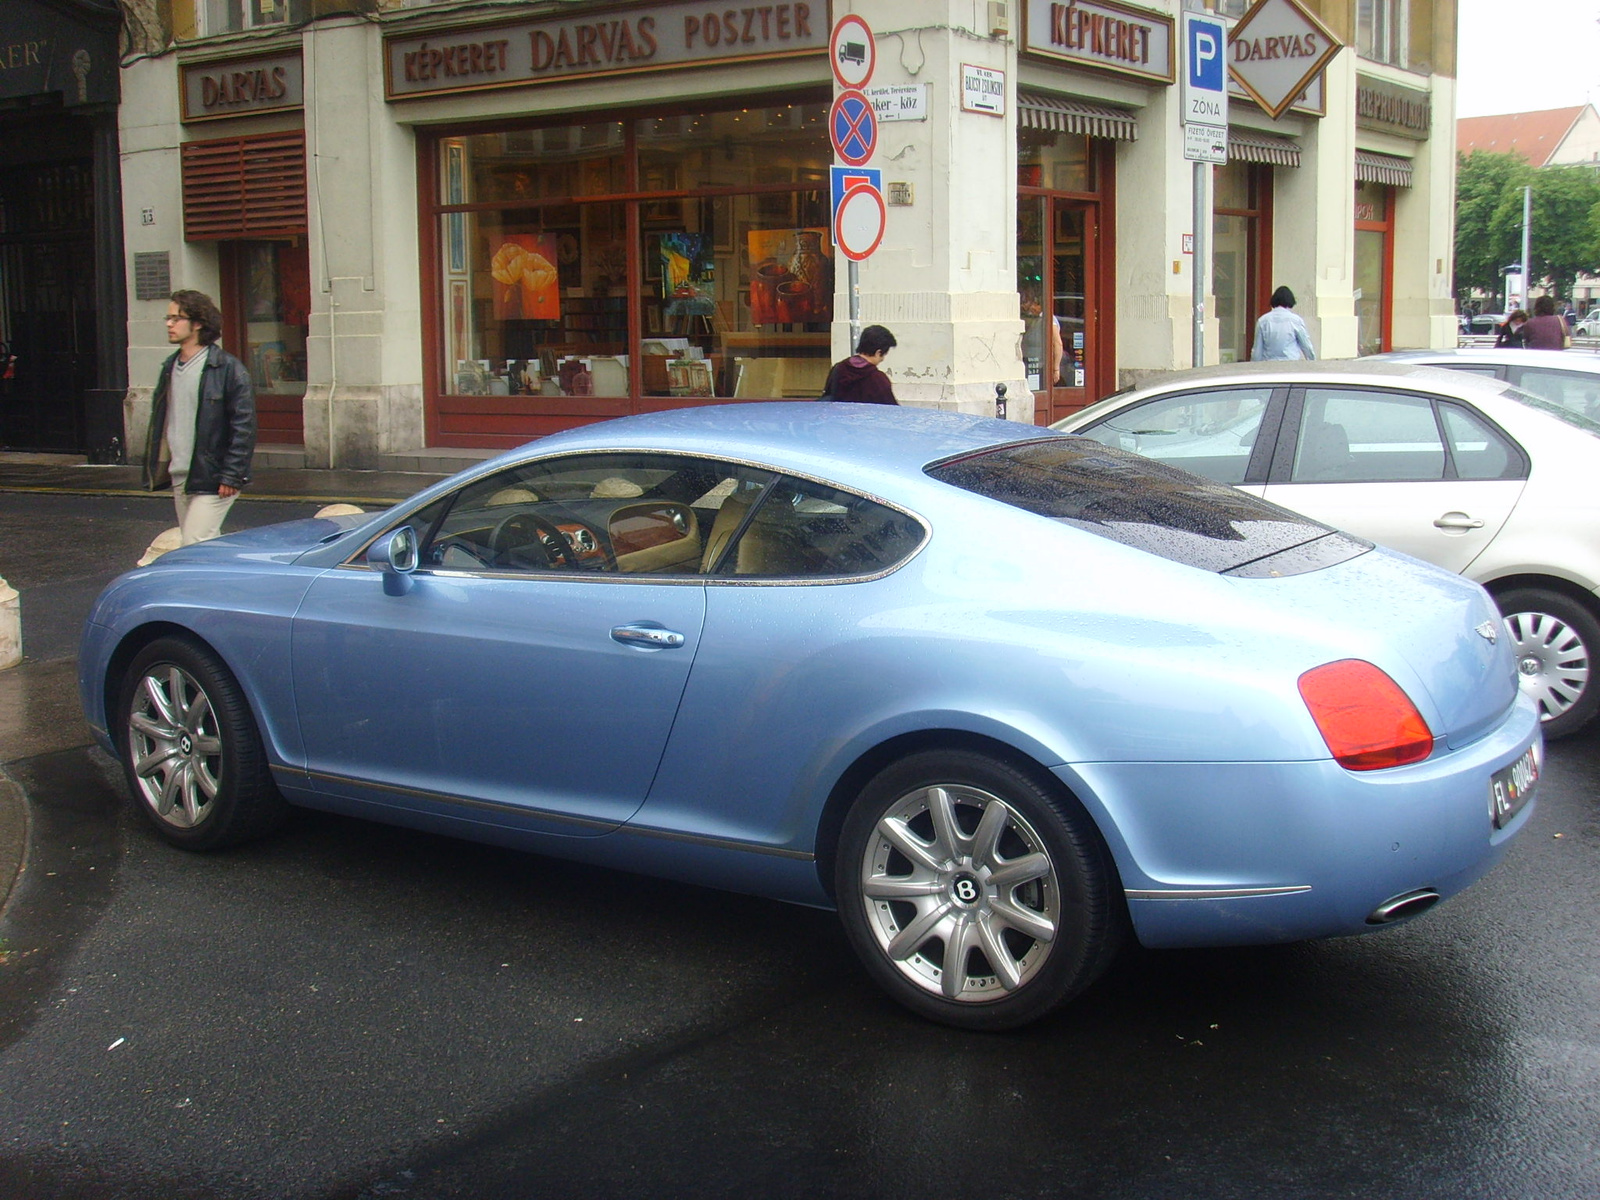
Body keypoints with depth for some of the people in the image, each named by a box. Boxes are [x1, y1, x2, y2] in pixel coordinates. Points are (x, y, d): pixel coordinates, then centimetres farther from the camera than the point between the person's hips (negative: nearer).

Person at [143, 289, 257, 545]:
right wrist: (156, 467, 14)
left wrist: (232, 475, -18)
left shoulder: (227, 368, -11)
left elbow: (244, 426, -14)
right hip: (179, 478, 8)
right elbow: (160, 419, 19)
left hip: (211, 479, -8)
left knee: (195, 549, -13)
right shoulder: (170, 367, 13)